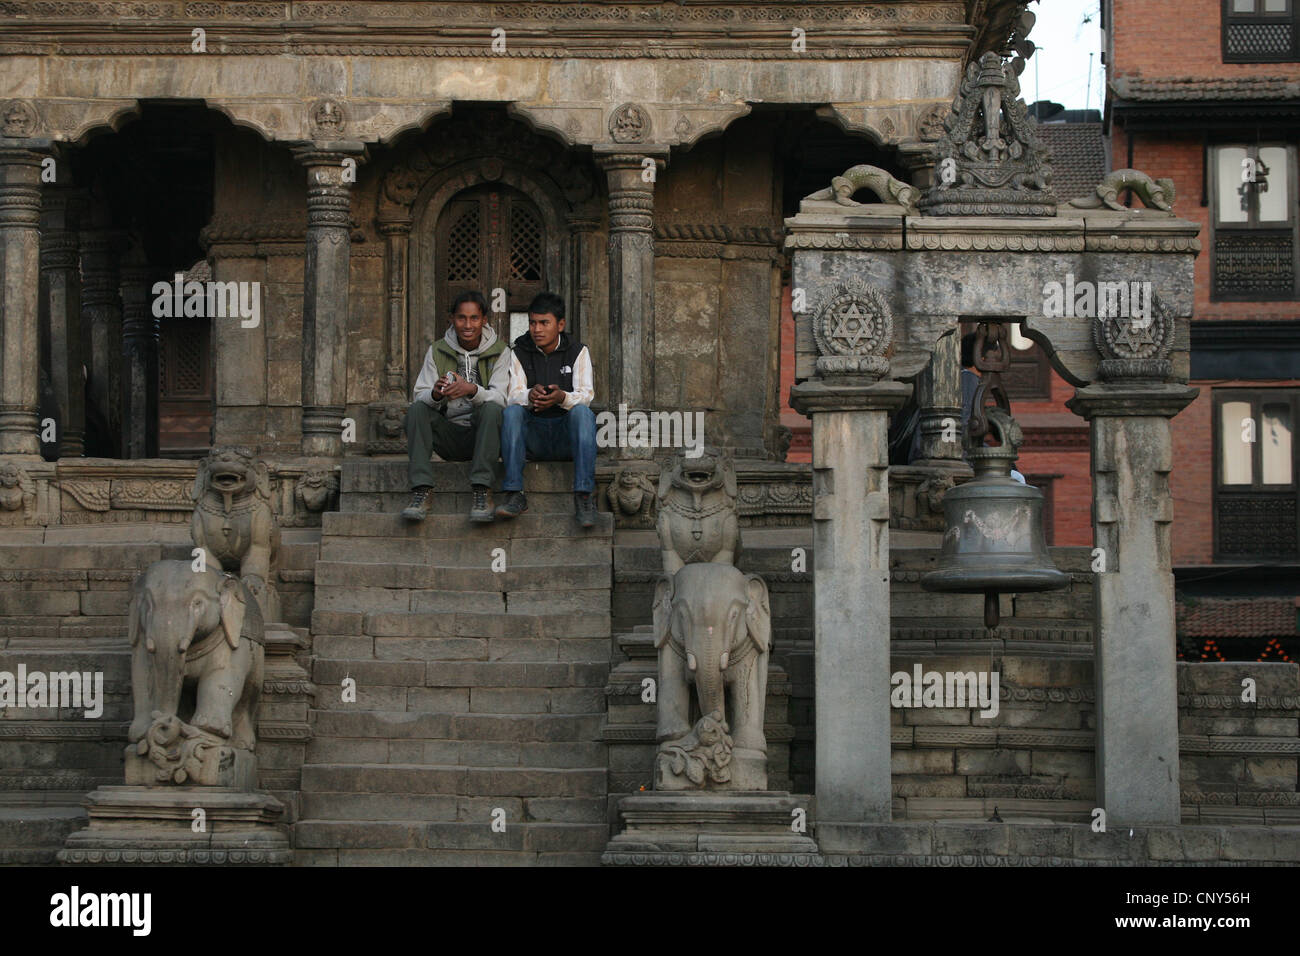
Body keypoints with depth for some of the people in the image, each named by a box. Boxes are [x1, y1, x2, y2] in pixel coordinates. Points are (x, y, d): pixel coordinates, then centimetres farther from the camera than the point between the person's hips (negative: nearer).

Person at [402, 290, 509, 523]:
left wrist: (472, 390, -32)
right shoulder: (437, 351, 7)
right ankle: (421, 489, -31)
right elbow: (421, 397, -2)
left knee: (492, 409, -32)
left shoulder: (498, 352, 1)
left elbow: (500, 399, -11)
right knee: (416, 409, -23)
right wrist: (435, 394, -27)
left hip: (481, 434, -2)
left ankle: (481, 490, -34)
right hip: (448, 436, 2)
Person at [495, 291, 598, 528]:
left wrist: (562, 397, -33)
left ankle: (584, 496, -39)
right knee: (512, 412, -28)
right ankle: (514, 496, -36)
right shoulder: (519, 352, 7)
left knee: (583, 412, -32)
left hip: (568, 437, -1)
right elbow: (512, 395, -6)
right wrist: (530, 396, -31)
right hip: (533, 436, 1)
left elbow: (585, 395, -9)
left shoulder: (578, 351, 4)